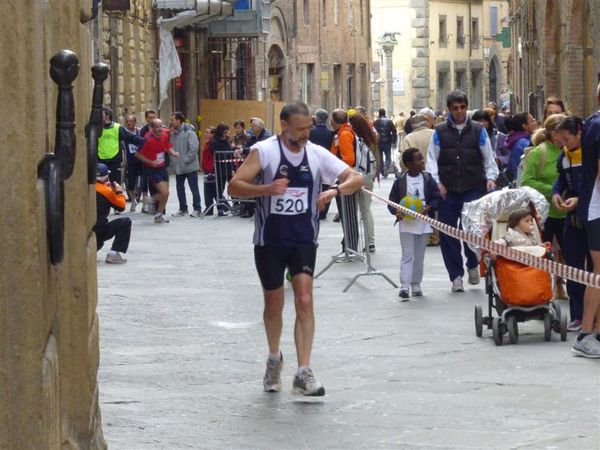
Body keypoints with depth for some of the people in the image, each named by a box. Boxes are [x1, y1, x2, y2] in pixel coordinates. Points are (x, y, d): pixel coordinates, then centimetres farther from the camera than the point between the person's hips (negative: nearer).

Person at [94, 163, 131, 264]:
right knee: (126, 222, 6)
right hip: (99, 231, -7)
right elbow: (121, 206, 4)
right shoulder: (107, 191, -9)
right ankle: (115, 254, -4)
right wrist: (119, 192, 18)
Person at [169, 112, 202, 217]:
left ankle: (197, 210, 4)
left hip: (190, 166, -8)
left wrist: (187, 160, -18)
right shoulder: (173, 133, 8)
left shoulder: (189, 132, -13)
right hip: (178, 167, 8)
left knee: (194, 188, -1)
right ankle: (183, 209, 24)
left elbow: (194, 147, -19)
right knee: (180, 188, 13)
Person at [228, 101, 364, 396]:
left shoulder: (316, 154, -2)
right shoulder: (264, 151, -10)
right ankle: (274, 359, 37)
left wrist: (335, 190, -20)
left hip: (304, 239, 1)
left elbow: (356, 178, 0)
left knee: (305, 301, -13)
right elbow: (234, 186, -14)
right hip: (269, 239, -1)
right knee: (274, 303, 11)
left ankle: (303, 373, -14)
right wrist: (267, 189, -30)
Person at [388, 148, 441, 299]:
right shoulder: (400, 180, -5)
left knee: (419, 257, 10)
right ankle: (404, 287, -13)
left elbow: (437, 198, 2)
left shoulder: (427, 179, 0)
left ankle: (416, 285, 20)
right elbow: (392, 201, -1)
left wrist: (428, 208, -15)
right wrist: (396, 211, -20)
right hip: (406, 223, -3)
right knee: (407, 255, -8)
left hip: (423, 223, 3)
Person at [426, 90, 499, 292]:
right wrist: (436, 181, -5)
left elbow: (488, 158, 11)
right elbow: (432, 159, 7)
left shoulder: (478, 130, 9)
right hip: (447, 191, 1)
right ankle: (456, 276, 10)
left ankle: (473, 264, 18)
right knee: (448, 234, 0)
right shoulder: (440, 132, 9)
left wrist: (491, 177, -4)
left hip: (473, 190, -1)